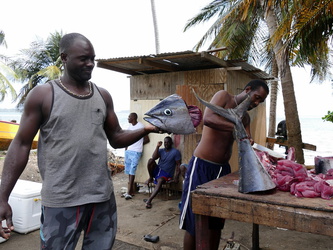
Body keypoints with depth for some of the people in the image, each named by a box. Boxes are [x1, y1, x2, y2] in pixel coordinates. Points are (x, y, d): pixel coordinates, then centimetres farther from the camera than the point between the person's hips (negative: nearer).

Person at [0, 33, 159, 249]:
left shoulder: (103, 96, 7)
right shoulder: (43, 95, -4)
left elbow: (116, 139, 11)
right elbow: (21, 145, -3)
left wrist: (145, 130, -7)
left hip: (103, 195, 4)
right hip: (61, 200, -4)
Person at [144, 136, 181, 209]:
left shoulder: (176, 152, -3)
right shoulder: (161, 150, 9)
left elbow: (178, 165, -7)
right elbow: (154, 157, -9)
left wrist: (176, 177, -17)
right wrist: (157, 146, -15)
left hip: (166, 173, -4)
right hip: (157, 169, 4)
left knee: (160, 181, -37)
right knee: (150, 160, -24)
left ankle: (149, 200, -35)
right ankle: (151, 178, -5)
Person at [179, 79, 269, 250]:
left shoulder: (245, 118, 15)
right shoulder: (223, 96, -5)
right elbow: (207, 119, -24)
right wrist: (236, 127, -36)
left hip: (223, 168, 7)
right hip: (201, 166, -7)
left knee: (216, 220, 12)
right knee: (193, 221, 0)